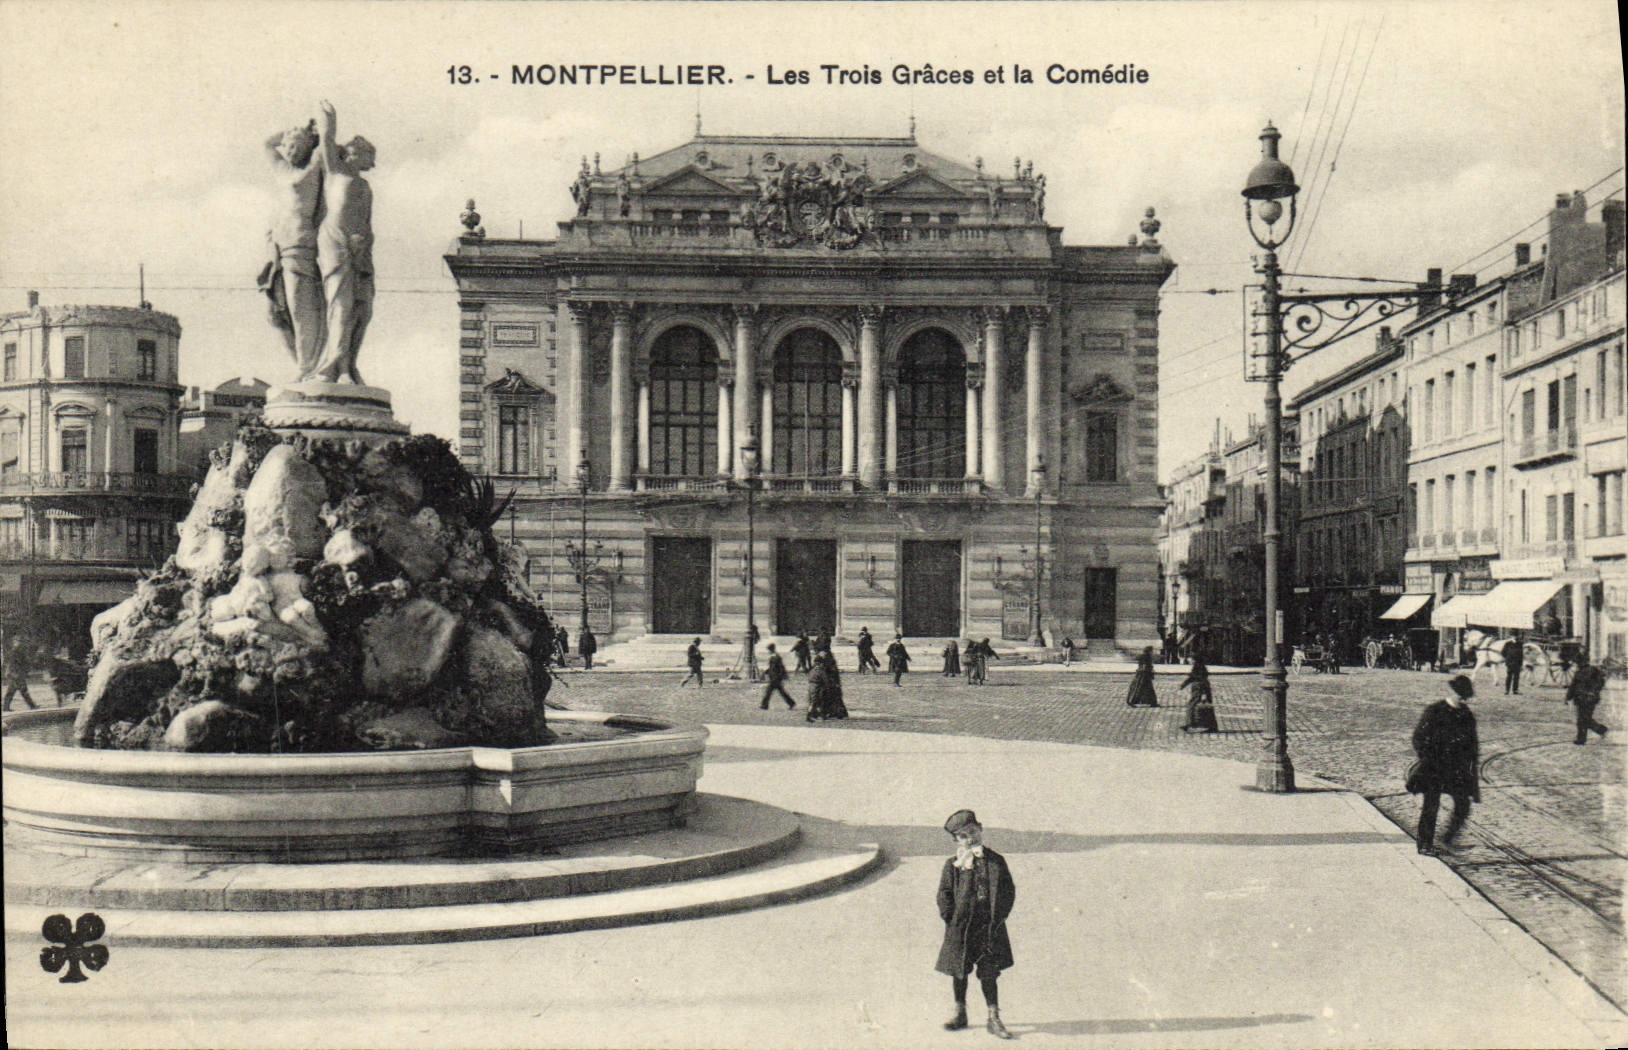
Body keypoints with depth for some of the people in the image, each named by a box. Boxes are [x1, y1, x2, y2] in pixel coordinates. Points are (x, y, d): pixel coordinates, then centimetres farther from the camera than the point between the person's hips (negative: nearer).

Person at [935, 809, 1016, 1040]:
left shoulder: (996, 861, 3)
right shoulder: (952, 865, 1)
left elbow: (1009, 891, 4)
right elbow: (943, 895, 2)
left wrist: (997, 918, -4)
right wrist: (952, 920, -7)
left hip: (990, 928, -1)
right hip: (960, 928, 1)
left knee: (989, 973, -1)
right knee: (959, 972, 10)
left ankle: (994, 1019, 6)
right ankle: (960, 1014, 26)